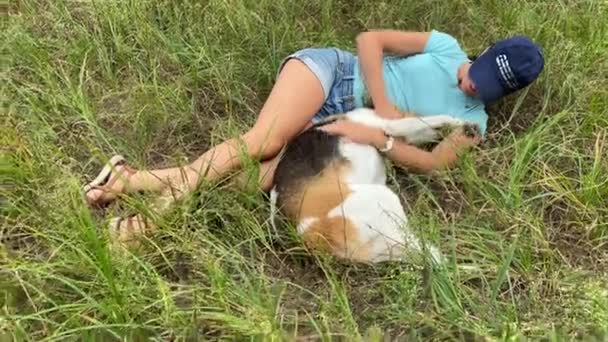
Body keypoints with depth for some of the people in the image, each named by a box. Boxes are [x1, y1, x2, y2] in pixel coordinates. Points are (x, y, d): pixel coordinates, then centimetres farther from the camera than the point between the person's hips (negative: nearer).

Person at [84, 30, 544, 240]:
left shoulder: (472, 121, 8)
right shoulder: (446, 47, 5)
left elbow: (433, 162, -8)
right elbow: (369, 39, 1)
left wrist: (378, 137, -24)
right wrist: (382, 103, -12)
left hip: (345, 126, 1)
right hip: (328, 70, -1)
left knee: (262, 178, -23)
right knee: (259, 144, -29)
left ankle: (137, 181, -20)